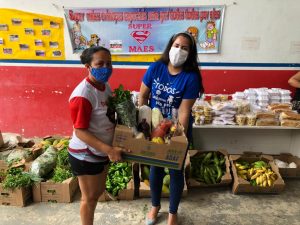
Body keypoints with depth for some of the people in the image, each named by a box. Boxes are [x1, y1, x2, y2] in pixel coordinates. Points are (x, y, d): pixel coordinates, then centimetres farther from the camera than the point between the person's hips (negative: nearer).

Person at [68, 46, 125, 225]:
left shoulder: (105, 86, 0)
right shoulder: (82, 95, -27)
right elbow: (80, 131, -26)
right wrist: (109, 149, -30)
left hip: (101, 152, 9)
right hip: (85, 155, -8)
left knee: (99, 191, 25)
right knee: (90, 197, 13)